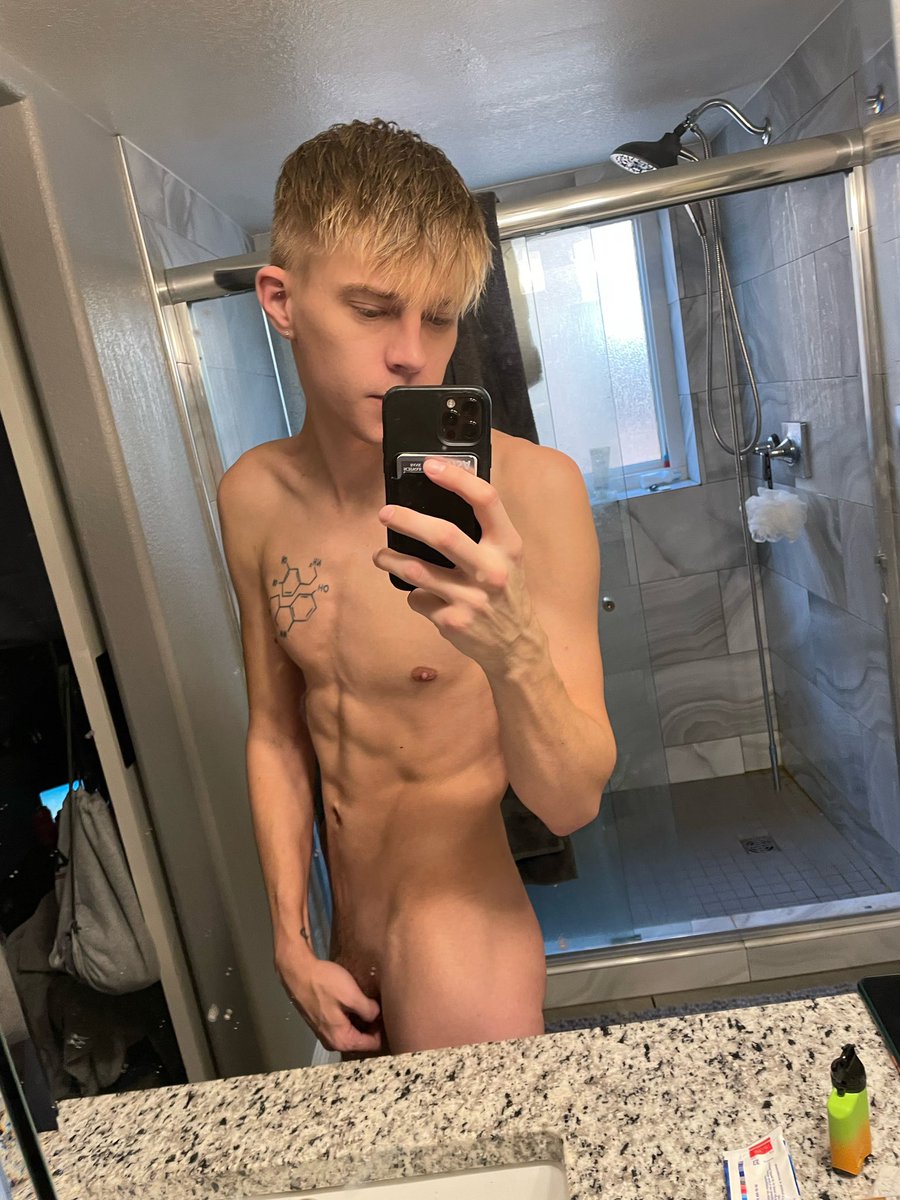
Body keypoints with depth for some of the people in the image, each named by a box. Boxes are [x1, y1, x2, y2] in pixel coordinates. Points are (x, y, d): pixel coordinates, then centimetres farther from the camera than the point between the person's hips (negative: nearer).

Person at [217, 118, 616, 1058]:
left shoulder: (529, 488, -21)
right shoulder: (254, 496, -6)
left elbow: (572, 803, -19)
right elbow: (276, 733, 4)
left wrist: (514, 652, -38)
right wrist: (291, 940, 3)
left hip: (462, 957, -4)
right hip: (348, 947, 5)